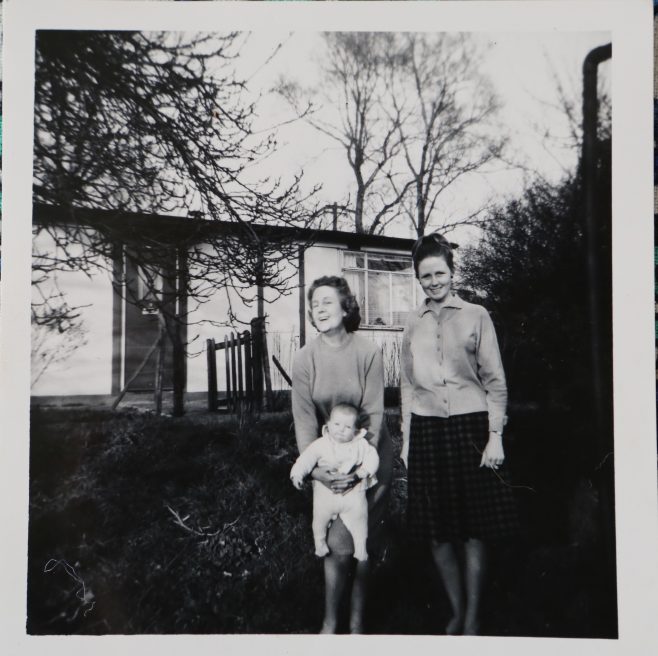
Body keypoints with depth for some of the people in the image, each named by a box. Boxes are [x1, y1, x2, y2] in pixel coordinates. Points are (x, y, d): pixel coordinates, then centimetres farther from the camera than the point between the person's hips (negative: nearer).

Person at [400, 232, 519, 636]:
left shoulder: (476, 316, 1)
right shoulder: (413, 324, 10)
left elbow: (495, 380, 0)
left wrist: (495, 435, -6)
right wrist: (406, 440, 12)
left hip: (470, 425, -3)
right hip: (427, 429, 3)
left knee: (475, 529, 3)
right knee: (437, 532, 8)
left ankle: (473, 619, 19)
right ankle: (457, 613, 26)